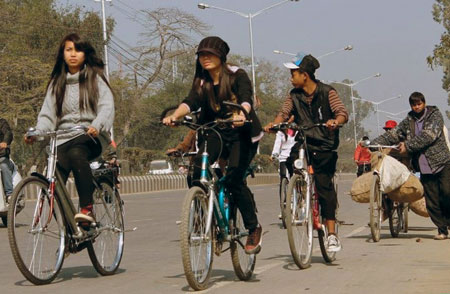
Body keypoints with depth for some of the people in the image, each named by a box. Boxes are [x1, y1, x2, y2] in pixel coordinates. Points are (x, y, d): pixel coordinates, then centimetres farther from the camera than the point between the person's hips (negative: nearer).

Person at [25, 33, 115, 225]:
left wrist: (97, 126, -27)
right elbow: (48, 114, 11)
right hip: (63, 139, 3)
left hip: (89, 138, -3)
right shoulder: (56, 83, 18)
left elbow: (107, 106, -5)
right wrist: (37, 132, -11)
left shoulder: (95, 79, 9)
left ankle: (87, 209, -38)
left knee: (76, 154, -38)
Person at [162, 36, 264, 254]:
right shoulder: (201, 82, 4)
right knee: (199, 164, -25)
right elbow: (191, 102, -14)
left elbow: (246, 99, -25)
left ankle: (254, 228, -3)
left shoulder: (237, 76, -7)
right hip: (216, 133, 4)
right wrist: (175, 115, -35)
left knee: (234, 178, -20)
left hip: (242, 133, -4)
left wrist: (240, 115, -48)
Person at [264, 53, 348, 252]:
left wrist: (335, 121, -36)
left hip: (324, 147, -4)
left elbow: (342, 112, -13)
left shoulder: (327, 93, -4)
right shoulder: (295, 95, 9)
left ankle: (332, 234, -5)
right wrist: (274, 124, -20)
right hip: (302, 143, 4)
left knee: (324, 187, -9)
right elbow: (284, 112, 2)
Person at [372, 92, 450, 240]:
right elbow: (393, 134, 8)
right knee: (431, 201, 1)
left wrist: (408, 145, -18)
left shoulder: (435, 115, 0)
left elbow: (428, 136, -14)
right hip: (424, 167, 4)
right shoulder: (408, 121, 14)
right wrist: (373, 143, -6)